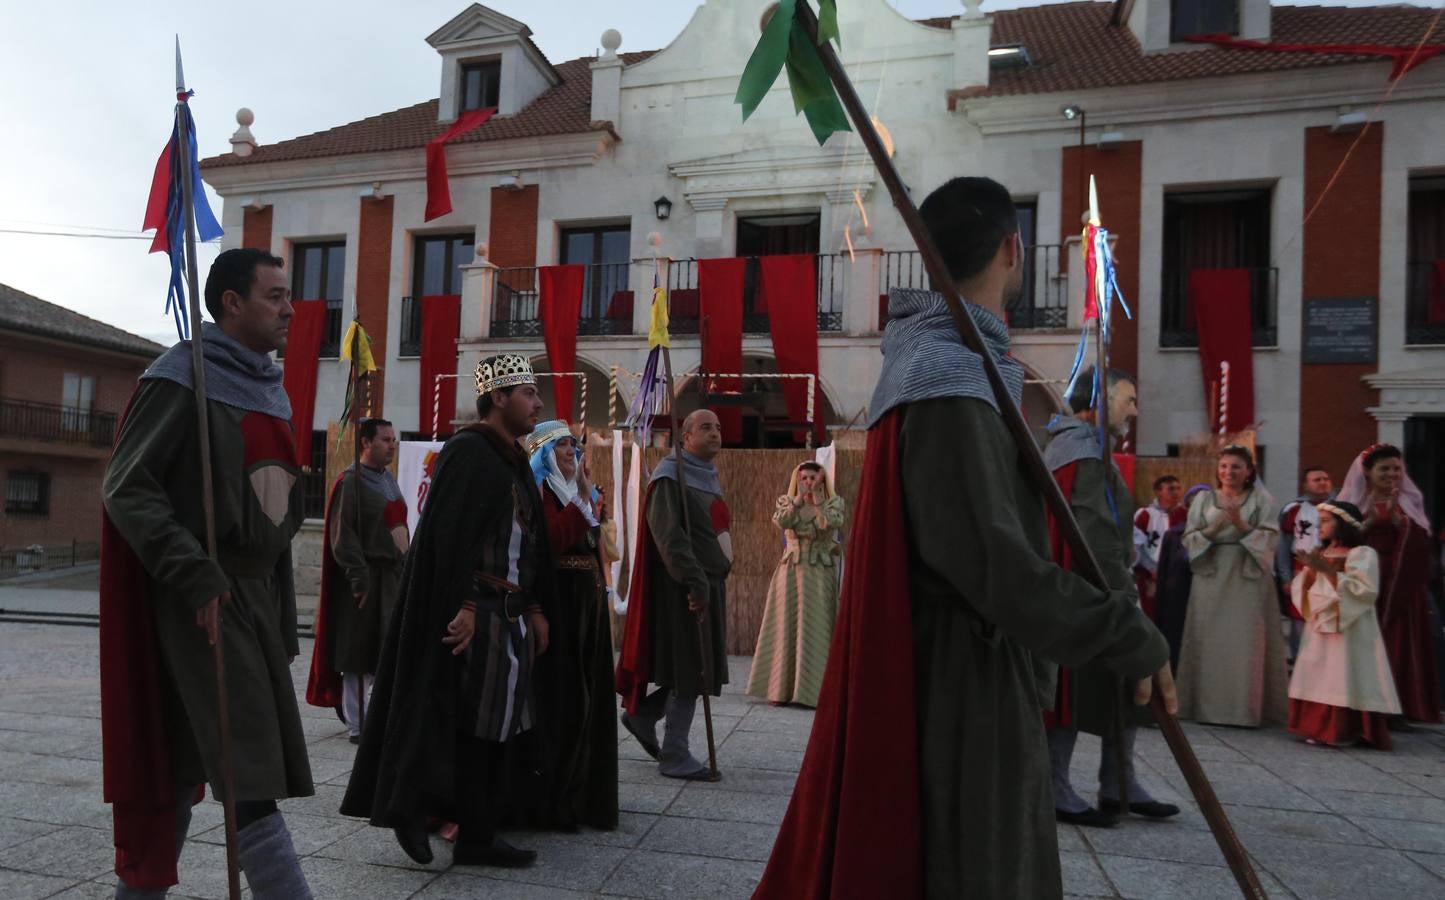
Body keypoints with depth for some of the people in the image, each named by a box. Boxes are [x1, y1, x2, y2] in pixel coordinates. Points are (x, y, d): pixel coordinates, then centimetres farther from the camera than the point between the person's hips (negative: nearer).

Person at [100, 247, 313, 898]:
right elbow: (126, 488, -14)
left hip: (257, 591, 8)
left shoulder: (268, 387, 15)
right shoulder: (184, 375, -9)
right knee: (248, 771, -9)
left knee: (186, 763, 15)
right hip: (202, 598, -8)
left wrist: (282, 609, 16)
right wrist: (194, 575, -22)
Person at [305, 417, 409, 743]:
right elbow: (342, 534, -16)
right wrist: (359, 577, -21)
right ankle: (356, 725, 9)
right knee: (359, 656, 0)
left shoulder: (389, 479, 15)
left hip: (394, 575, 8)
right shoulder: (351, 481, -10)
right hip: (368, 578, -8)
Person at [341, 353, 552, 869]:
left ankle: (477, 835, 18)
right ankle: (413, 808, 15)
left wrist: (536, 608, 14)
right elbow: (448, 536, -18)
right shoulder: (468, 451, -10)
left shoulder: (516, 461, 16)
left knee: (494, 727, 10)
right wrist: (462, 606, -24)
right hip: (473, 613, -8)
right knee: (463, 725, -3)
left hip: (511, 615, 9)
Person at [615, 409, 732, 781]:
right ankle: (675, 756, 7)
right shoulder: (671, 475, -11)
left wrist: (712, 581, 18)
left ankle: (641, 714, 30)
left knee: (696, 668, 12)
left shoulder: (710, 476, 18)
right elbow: (667, 535, -21)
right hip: (684, 588, -9)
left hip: (710, 585, 9)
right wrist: (695, 582, -28)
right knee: (688, 671, -4)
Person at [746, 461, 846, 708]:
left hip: (820, 574, -2)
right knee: (786, 629, 3)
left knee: (815, 631, -2)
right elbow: (781, 521, -16)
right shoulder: (786, 501, 6)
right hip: (790, 572, 2)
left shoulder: (834, 502, 2)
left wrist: (817, 496, -20)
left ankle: (811, 690, 3)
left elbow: (830, 523, -19)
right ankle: (783, 688, 11)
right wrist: (799, 496, -19)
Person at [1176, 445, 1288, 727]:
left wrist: (1241, 526, -18)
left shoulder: (1262, 499, 5)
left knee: (1247, 644, -2)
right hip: (1211, 578, 1)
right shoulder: (1204, 499, 9)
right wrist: (1213, 530, -14)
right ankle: (1208, 706, 6)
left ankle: (1246, 709, 5)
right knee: (1210, 642, 1)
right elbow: (1189, 539, 3)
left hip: (1249, 579, -1)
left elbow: (1270, 539, -4)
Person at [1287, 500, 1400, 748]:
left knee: (1344, 681, -8)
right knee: (1318, 680, 4)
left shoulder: (1362, 554, -6)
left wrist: (1327, 570, -21)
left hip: (1349, 630, -6)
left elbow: (1363, 590, -19)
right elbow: (1301, 590, 10)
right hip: (1320, 628, 6)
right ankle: (1320, 728, 9)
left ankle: (1346, 731, 0)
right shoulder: (1319, 554, 14)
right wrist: (1310, 570, -8)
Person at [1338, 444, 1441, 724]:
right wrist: (1369, 519, -15)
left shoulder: (1408, 501, 9)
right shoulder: (1353, 500, 5)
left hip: (1399, 583, 1)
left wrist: (1395, 515, -16)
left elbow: (1417, 540, -4)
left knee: (1396, 642, -1)